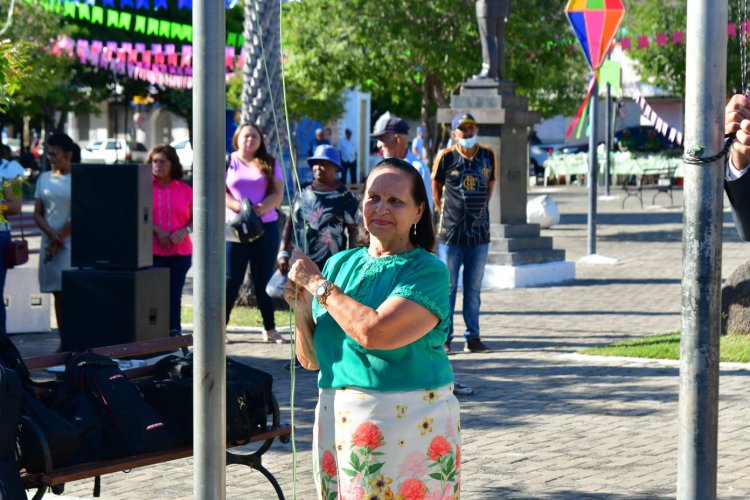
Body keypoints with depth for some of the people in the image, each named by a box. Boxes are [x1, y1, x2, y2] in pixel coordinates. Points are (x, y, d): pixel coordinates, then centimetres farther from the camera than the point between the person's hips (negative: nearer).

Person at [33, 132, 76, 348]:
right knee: (58, 294, 5)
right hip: (49, 243, 5)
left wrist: (59, 239, -7)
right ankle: (64, 342, 7)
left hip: (72, 243, -5)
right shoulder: (44, 178, 12)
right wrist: (52, 234, -7)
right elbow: (38, 214, 10)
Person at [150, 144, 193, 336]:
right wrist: (156, 230, -13)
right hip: (152, 251, -2)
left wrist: (185, 231, -7)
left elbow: (195, 218, 13)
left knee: (174, 295, 4)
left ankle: (175, 333, 9)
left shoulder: (184, 189, 10)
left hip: (180, 251, 3)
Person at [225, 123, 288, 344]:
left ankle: (269, 329, 11)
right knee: (231, 278, -2)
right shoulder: (227, 162, 6)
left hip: (266, 226, 2)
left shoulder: (270, 164, 10)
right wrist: (239, 207, -18)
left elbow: (277, 194, 2)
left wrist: (260, 209, -16)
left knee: (263, 278, 6)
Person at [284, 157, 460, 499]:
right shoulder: (340, 264, 10)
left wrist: (317, 284, -11)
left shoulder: (427, 271, -7)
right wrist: (302, 310, -7)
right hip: (338, 426, 5)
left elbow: (374, 333, -23)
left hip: (410, 429, -5)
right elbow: (311, 359, 13)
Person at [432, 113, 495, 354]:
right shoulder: (446, 157, -5)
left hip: (480, 233, 3)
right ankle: (444, 338, 6)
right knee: (448, 287, 1)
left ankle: (472, 337, 13)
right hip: (451, 233, -3)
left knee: (474, 289, 8)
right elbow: (436, 184, 9)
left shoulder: (488, 155, 3)